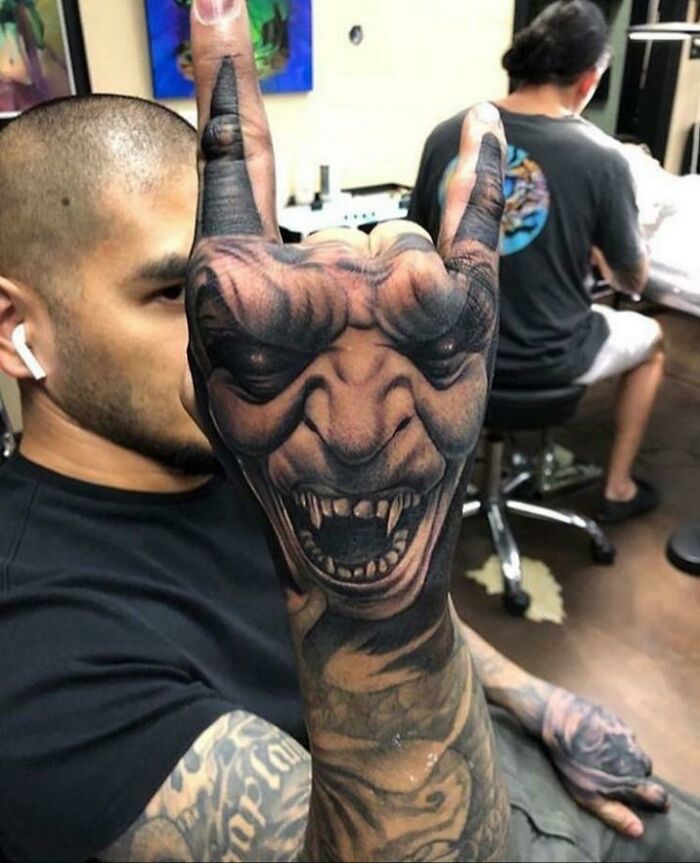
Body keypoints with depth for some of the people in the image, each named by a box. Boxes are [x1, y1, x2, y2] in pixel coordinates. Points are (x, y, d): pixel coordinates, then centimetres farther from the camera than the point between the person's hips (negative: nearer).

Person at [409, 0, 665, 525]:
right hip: (546, 358, -3)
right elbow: (634, 281, -4)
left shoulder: (447, 137, -8)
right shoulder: (600, 158, -17)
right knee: (651, 340, 27)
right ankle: (618, 489, 35)